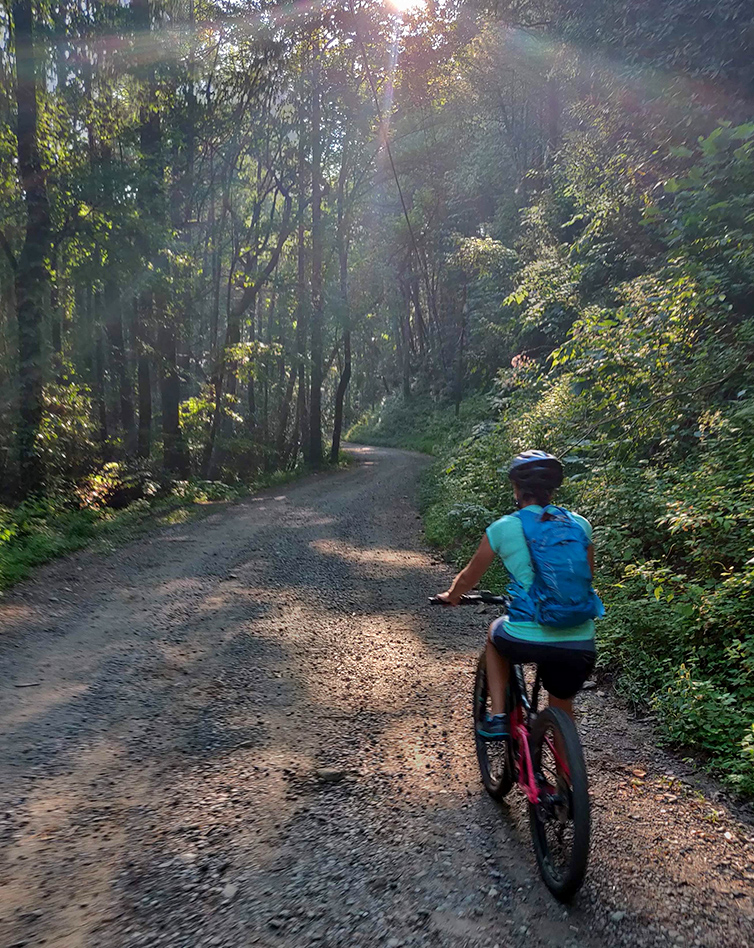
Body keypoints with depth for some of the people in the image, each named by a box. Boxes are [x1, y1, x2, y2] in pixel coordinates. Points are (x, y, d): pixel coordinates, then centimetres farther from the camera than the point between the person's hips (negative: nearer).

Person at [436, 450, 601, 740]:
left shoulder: (503, 528, -3)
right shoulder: (580, 525, 5)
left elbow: (469, 576, 11)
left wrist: (450, 596, 33)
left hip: (526, 642, -3)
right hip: (580, 646, 3)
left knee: (496, 634, 32)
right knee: (562, 709, 29)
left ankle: (497, 716, 24)